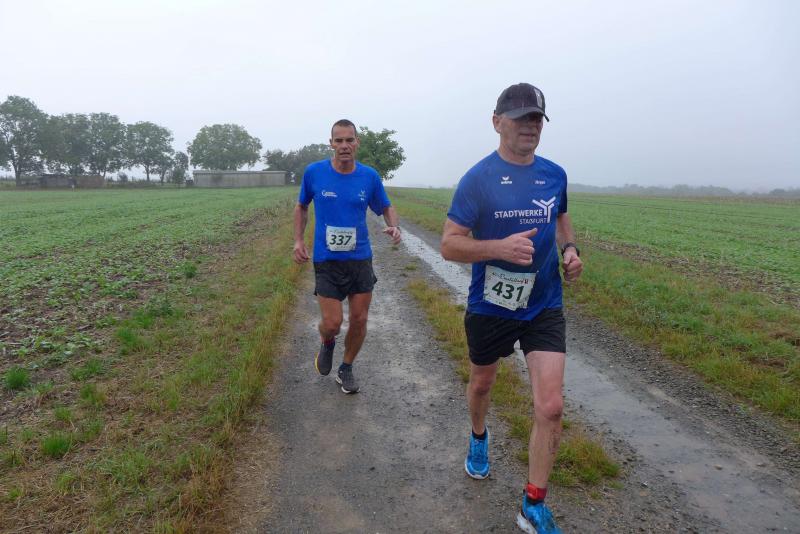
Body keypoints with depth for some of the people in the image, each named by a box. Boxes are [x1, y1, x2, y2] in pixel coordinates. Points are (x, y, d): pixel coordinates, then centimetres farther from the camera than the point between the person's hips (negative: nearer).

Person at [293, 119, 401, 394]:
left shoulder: (370, 176, -2)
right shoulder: (314, 172, -4)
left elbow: (386, 208, 10)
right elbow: (301, 207, 11)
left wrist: (393, 226, -12)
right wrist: (298, 240, 2)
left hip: (361, 259, 2)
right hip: (326, 261, -2)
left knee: (359, 320, 7)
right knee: (332, 323, -7)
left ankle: (346, 368, 32)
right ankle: (327, 344, 31)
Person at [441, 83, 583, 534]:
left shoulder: (555, 174, 2)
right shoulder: (478, 178, -12)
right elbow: (450, 245, -14)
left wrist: (570, 250, 1)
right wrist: (501, 247, -30)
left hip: (545, 307, 3)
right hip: (490, 307, -2)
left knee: (551, 407, -6)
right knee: (482, 384, 21)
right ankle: (479, 438, 56)